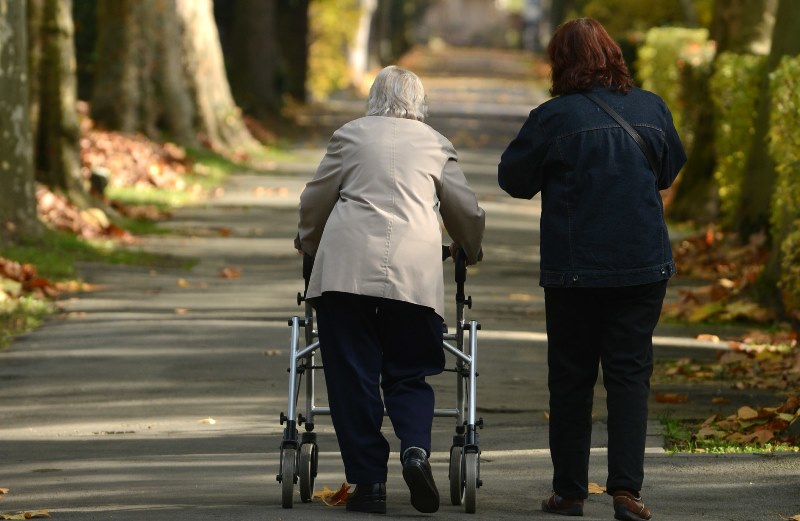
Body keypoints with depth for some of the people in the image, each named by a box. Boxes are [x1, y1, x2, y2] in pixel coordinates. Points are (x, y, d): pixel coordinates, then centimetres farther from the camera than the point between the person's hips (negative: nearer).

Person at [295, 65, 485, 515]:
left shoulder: (350, 135, 13)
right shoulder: (437, 144, 16)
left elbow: (316, 199, 18)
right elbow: (467, 211, 20)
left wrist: (308, 241, 38)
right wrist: (471, 250, 40)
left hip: (346, 269, -1)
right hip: (416, 272, 1)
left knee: (353, 377, 3)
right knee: (409, 375, 10)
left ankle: (368, 481, 0)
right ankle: (416, 448, -17)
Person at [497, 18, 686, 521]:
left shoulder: (553, 118, -11)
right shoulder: (651, 109, 0)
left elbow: (514, 178, -1)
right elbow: (671, 168, 16)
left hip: (574, 271, -2)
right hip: (644, 266, 2)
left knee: (571, 379, 9)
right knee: (630, 375, 5)